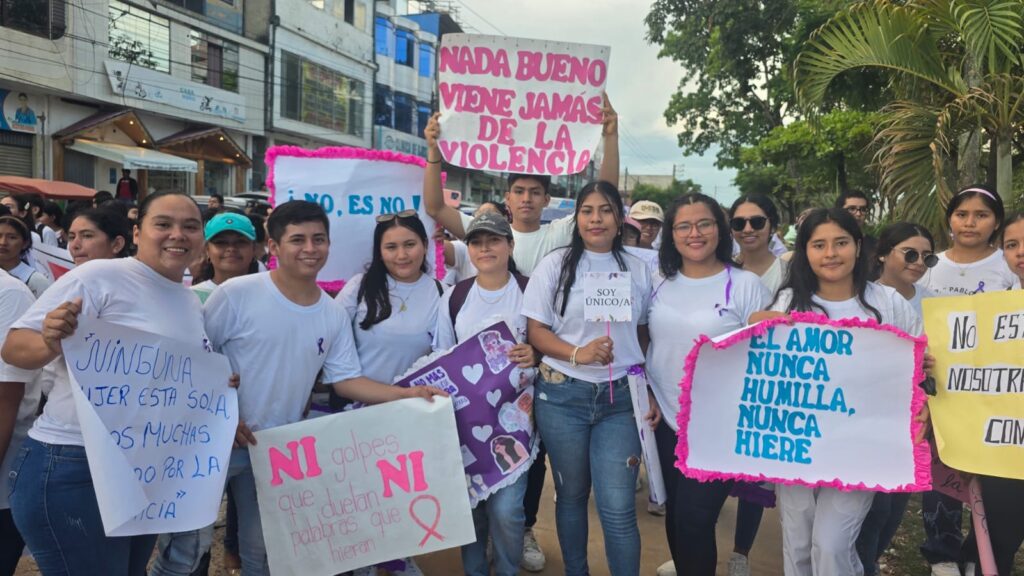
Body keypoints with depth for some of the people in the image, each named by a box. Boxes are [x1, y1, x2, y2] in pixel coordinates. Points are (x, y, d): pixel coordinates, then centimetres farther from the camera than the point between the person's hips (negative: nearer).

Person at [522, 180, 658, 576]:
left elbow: (644, 336, 12)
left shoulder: (638, 269, 6)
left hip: (621, 398, 1)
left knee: (618, 508, -4)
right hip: (562, 395, 0)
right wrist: (577, 354, -19)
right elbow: (535, 330, -2)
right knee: (571, 494, 14)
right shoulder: (555, 264, 0)